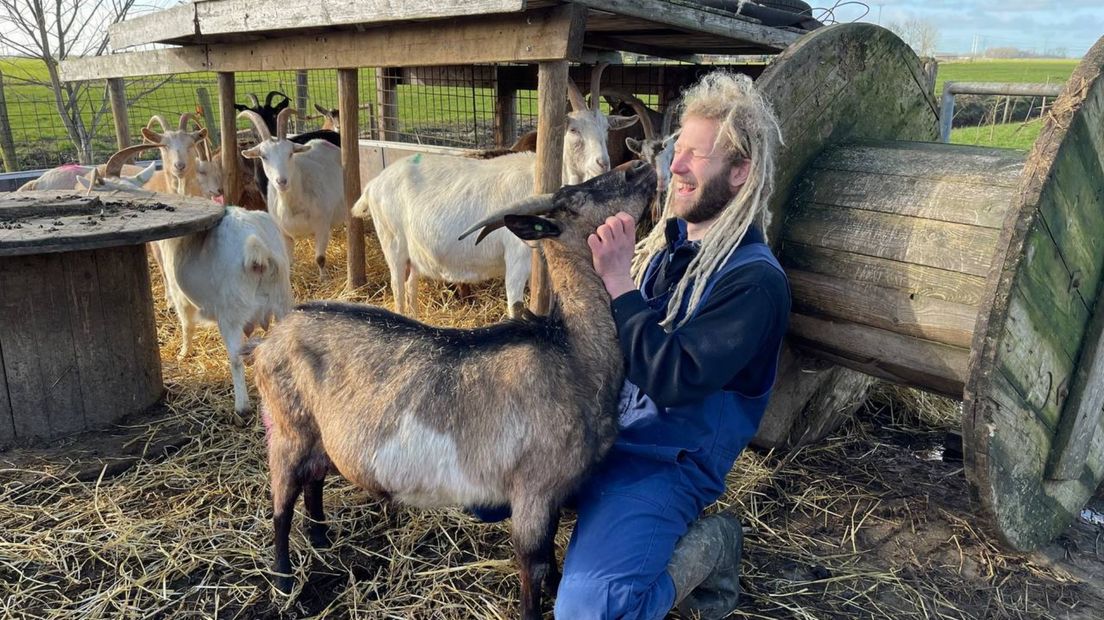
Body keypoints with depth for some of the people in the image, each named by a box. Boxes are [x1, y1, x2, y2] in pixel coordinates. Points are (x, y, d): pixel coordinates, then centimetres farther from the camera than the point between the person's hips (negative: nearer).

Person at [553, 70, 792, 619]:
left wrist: (618, 281, -24)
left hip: (665, 461, -7)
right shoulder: (667, 241, 7)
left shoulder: (753, 278, -16)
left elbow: (672, 381, -24)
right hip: (598, 429, 7)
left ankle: (703, 546, 2)